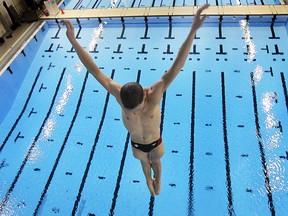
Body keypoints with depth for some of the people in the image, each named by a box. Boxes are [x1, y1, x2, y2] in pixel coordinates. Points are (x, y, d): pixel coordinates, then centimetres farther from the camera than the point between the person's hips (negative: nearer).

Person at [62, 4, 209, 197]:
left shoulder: (154, 95, -40)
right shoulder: (120, 95, -35)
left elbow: (177, 66, -48)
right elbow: (95, 70, -35)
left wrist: (193, 30, -56)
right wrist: (73, 40, -39)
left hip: (155, 142, -1)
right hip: (137, 144, 2)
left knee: (156, 163, 30)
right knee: (145, 163, 32)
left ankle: (158, 181, 65)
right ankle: (149, 181, 66)